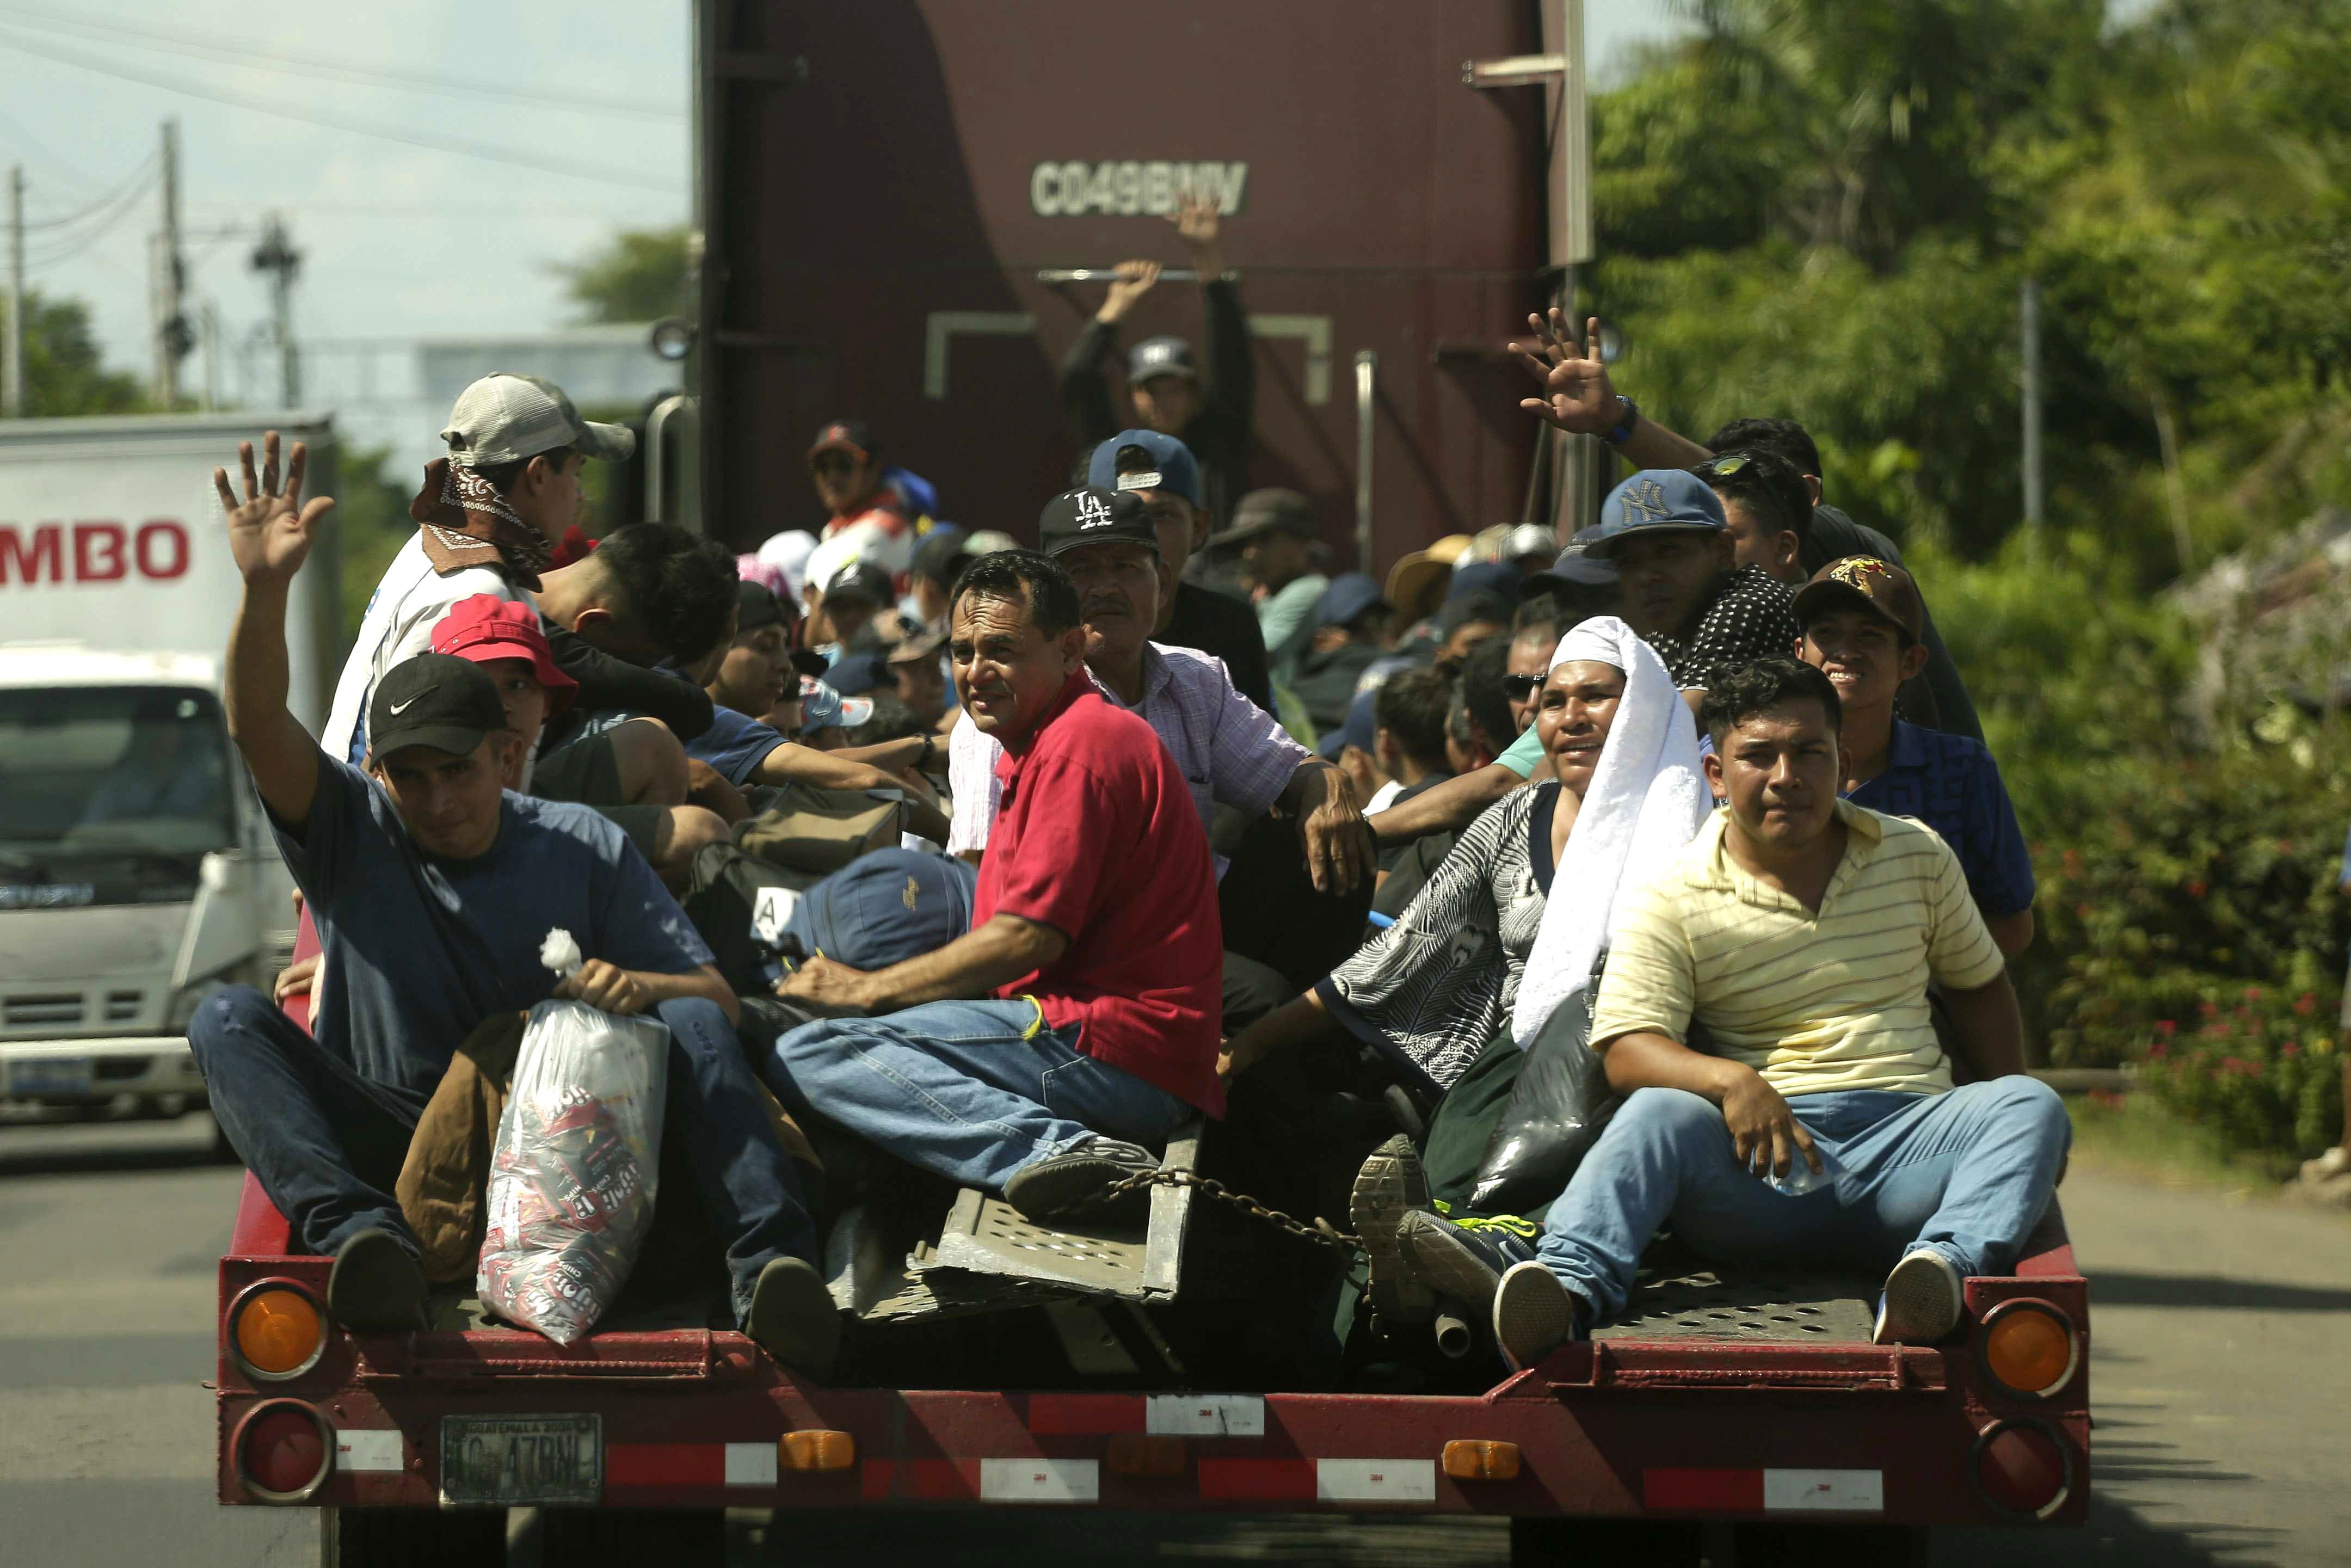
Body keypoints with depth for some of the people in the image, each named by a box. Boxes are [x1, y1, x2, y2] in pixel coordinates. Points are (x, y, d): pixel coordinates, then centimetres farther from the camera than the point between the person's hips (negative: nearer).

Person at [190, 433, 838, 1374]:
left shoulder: (583, 847, 7)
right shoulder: (351, 835, 4)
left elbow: (718, 999, 5)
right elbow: (259, 730, -15)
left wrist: (641, 987, -19)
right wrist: (264, 590, -32)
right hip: (389, 1145, 0)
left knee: (691, 1022, -22)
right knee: (229, 1022, -23)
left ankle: (769, 1267, -40)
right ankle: (361, 1237, -47)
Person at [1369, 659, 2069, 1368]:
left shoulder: (1916, 858, 15)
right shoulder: (1672, 900, 4)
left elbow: (1979, 982, 28)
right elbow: (1627, 1049, -6)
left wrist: (2012, 1127, 17)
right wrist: (1729, 1081, -25)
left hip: (1908, 1141, 2)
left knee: (2032, 1106, -26)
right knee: (1656, 1115, -32)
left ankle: (1947, 1263, -55)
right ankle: (1566, 1281, -60)